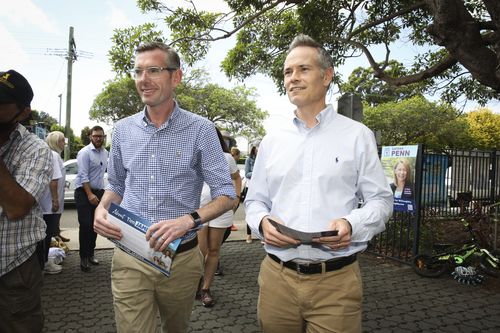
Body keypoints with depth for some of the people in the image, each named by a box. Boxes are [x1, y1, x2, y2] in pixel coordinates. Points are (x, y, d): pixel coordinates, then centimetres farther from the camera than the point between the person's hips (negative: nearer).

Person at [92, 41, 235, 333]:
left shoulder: (200, 130, -9)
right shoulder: (124, 129, 4)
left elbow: (226, 195, -10)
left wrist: (189, 220, -27)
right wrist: (102, 208, -5)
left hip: (181, 258, -1)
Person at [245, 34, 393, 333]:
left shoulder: (357, 135, 2)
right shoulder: (272, 142, 10)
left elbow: (381, 200, 2)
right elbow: (255, 200, 13)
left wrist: (352, 225, -18)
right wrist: (262, 222, -10)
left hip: (336, 281, -2)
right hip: (276, 277, 3)